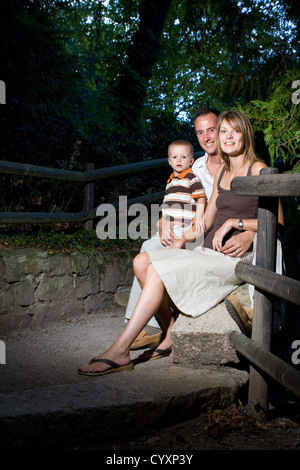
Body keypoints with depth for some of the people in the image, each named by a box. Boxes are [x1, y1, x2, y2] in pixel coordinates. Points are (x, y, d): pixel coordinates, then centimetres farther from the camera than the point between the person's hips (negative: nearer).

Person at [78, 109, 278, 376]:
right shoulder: (222, 171, 20)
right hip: (209, 252, 8)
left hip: (235, 258, -8)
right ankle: (172, 336, -7)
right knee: (142, 261, -11)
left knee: (159, 270, -24)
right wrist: (182, 238, 6)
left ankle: (120, 351, -21)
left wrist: (233, 222, -13)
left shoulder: (257, 170, -2)